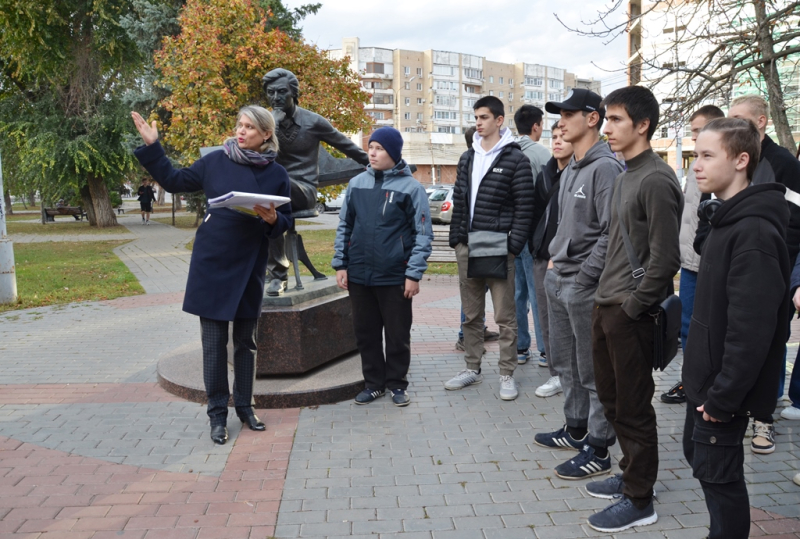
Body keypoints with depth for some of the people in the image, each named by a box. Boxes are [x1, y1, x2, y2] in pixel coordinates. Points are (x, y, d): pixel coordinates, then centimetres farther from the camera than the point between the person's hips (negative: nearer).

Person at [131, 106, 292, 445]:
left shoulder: (277, 175, 1)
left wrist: (273, 219, -16)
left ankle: (244, 406, 28)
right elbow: (174, 181, 11)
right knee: (214, 342, 4)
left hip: (249, 267, 1)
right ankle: (218, 414, 17)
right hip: (212, 264, -1)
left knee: (245, 341, 12)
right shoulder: (216, 161, 0)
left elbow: (286, 222, 6)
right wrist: (151, 147, 4)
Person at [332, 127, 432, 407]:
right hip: (358, 276, 4)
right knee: (366, 333, 12)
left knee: (398, 334, 7)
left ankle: (397, 383, 24)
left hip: (395, 277, -4)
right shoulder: (357, 183, 7)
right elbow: (344, 226, 11)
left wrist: (414, 274, -11)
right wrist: (340, 264, 6)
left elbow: (423, 234, -6)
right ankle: (373, 382, 27)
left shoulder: (411, 187, -5)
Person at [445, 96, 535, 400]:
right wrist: (456, 238, 8)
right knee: (471, 314, 14)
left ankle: (507, 375, 11)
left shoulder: (515, 159, -5)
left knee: (505, 316, 1)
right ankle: (472, 369, 25)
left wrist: (514, 245, -14)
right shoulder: (468, 158, 14)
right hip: (467, 247, 6)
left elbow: (524, 207, -8)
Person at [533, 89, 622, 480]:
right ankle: (575, 429, 36)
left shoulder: (605, 168, -14)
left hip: (584, 286, -10)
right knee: (565, 362, 20)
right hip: (557, 280, 10)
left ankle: (598, 450, 13)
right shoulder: (570, 169, 15)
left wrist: (583, 276, -19)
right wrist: (554, 257, 12)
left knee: (594, 371, 2)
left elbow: (612, 233, -20)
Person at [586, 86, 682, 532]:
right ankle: (633, 474, 37)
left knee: (633, 409, 2)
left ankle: (639, 500, 17)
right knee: (612, 397, 19)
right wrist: (608, 298, 14)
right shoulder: (625, 176, 13)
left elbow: (665, 260, -20)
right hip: (607, 308, 9)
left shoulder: (656, 180, -16)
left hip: (632, 315, -9)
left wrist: (633, 305, -14)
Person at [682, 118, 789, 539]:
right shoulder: (725, 220, 9)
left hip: (723, 390, -10)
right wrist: (701, 381, 15)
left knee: (717, 473, 4)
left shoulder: (754, 231, -22)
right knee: (698, 453, 20)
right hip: (705, 378, 10)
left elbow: (751, 328, -26)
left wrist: (723, 396, -21)